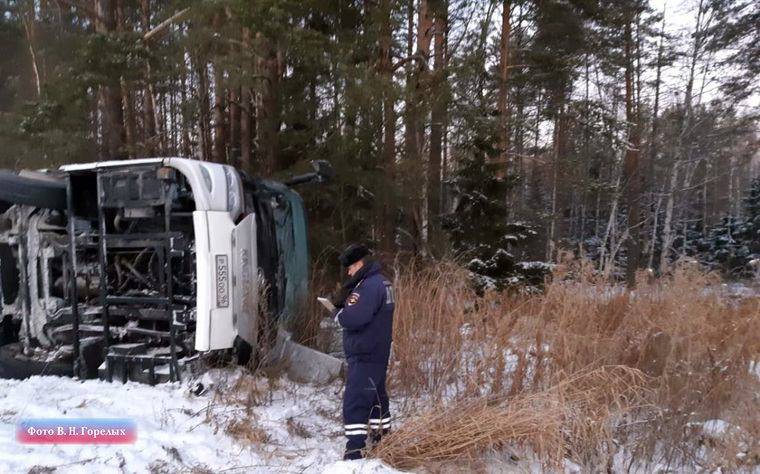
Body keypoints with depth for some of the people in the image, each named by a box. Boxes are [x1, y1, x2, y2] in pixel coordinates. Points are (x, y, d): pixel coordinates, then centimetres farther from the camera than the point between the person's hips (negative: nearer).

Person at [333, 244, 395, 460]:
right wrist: (344, 307, 3)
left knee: (354, 404, -7)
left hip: (364, 356, -11)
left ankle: (353, 454, -5)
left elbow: (354, 318, -30)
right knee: (377, 400, 18)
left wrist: (338, 314, -10)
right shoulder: (381, 282, 13)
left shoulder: (369, 285, -20)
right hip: (376, 354, 11)